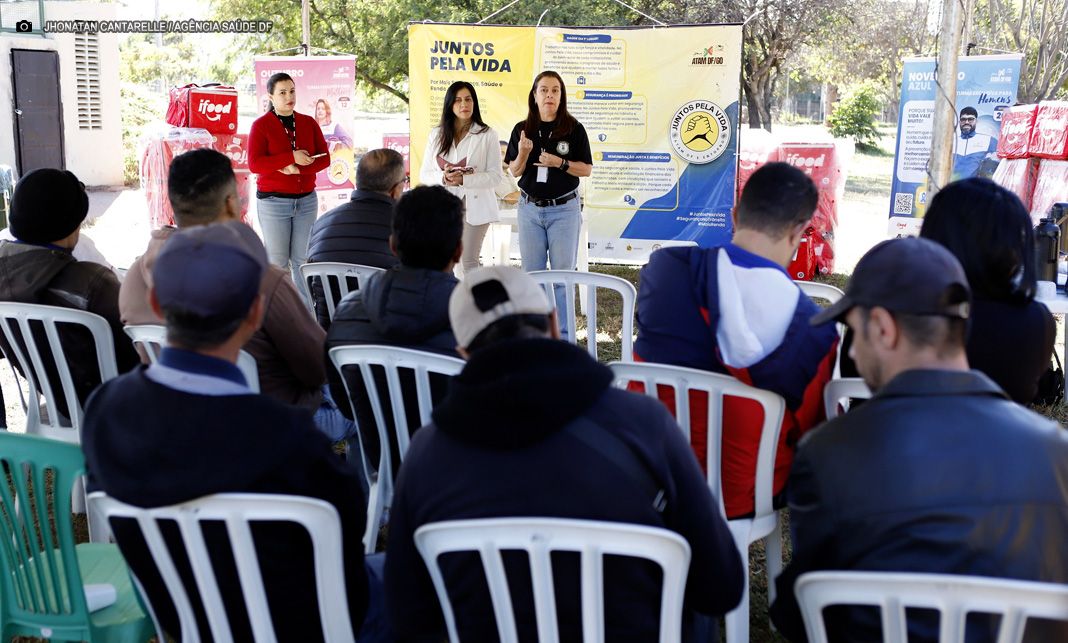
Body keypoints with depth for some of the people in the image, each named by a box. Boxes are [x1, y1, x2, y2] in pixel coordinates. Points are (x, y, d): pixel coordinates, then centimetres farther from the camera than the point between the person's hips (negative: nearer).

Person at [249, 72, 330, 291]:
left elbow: (324, 158, 2)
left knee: (302, 258, 7)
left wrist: (297, 169, -15)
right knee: (277, 261, 0)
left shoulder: (308, 123, 8)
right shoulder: (260, 125, -4)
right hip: (273, 201, -3)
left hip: (306, 200, 3)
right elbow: (255, 164, -14)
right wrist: (291, 157, -20)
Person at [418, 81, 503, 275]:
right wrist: (443, 177, -14)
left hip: (473, 204, -3)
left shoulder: (487, 135, -1)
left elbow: (495, 176, -6)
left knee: (469, 262, -1)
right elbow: (424, 173, 8)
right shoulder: (436, 135, 9)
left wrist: (464, 179, -19)